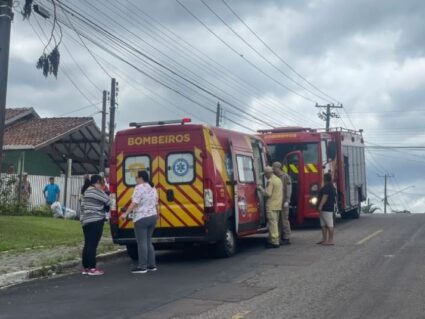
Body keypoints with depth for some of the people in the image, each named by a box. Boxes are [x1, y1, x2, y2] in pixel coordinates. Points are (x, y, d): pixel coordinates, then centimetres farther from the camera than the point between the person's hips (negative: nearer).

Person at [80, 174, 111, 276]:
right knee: (93, 245, -8)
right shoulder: (96, 191, -9)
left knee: (87, 244, 11)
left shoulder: (87, 191, 20)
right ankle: (92, 268, -7)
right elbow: (107, 202, -7)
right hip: (95, 221, -9)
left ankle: (86, 267, 14)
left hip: (86, 221, 9)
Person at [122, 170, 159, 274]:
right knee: (148, 242, 15)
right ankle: (151, 265, 16)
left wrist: (126, 214, -20)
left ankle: (142, 267, -3)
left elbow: (134, 203, -19)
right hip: (152, 217, 9)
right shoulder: (152, 188, 15)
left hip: (142, 218, -9)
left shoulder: (139, 187, -10)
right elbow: (156, 203, 20)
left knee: (142, 243, -5)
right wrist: (156, 214, 32)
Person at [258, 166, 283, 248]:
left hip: (271, 206, -9)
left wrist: (261, 189, -6)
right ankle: (271, 240, 20)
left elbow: (268, 194, -19)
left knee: (272, 223, -7)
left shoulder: (270, 181, -14)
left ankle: (275, 242, -8)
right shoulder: (278, 180, 15)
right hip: (278, 205, 9)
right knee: (275, 222, 14)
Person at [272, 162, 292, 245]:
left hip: (283, 202, -8)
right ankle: (281, 237, 12)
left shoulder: (285, 177, -6)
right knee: (279, 220, 7)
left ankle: (287, 238, -4)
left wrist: (287, 201, -18)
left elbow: (289, 189, -11)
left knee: (284, 220, -7)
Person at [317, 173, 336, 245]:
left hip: (327, 208, -11)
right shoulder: (331, 186, 19)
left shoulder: (327, 186, -15)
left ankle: (330, 240, -7)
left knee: (329, 224, -8)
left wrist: (320, 206, -26)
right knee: (323, 224, 13)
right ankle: (324, 239, 16)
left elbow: (325, 196, -23)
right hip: (325, 208, 11)